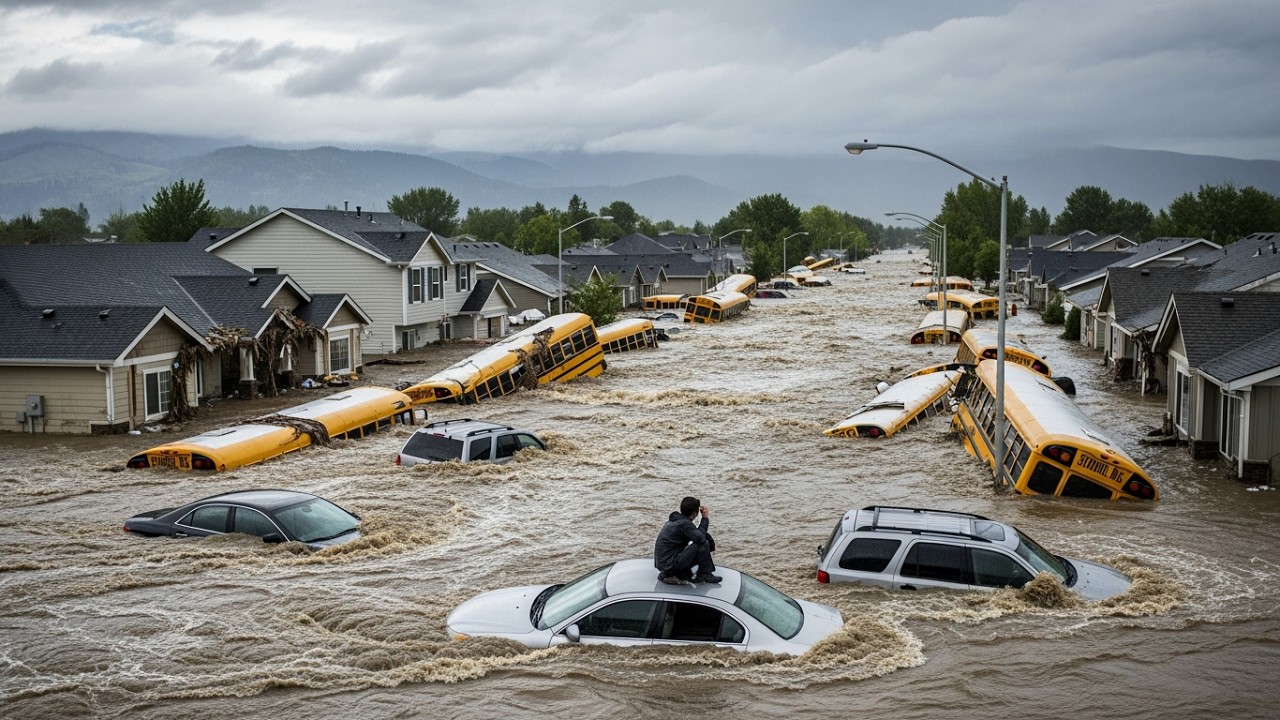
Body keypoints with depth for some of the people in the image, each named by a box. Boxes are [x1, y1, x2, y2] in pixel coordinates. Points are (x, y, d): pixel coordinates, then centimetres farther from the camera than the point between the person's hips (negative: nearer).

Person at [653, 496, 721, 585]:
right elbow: (700, 538, -22)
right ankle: (705, 574, 4)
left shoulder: (675, 520, 14)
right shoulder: (684, 524, -16)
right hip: (670, 564, -10)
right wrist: (705, 519, -12)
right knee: (703, 544, -13)